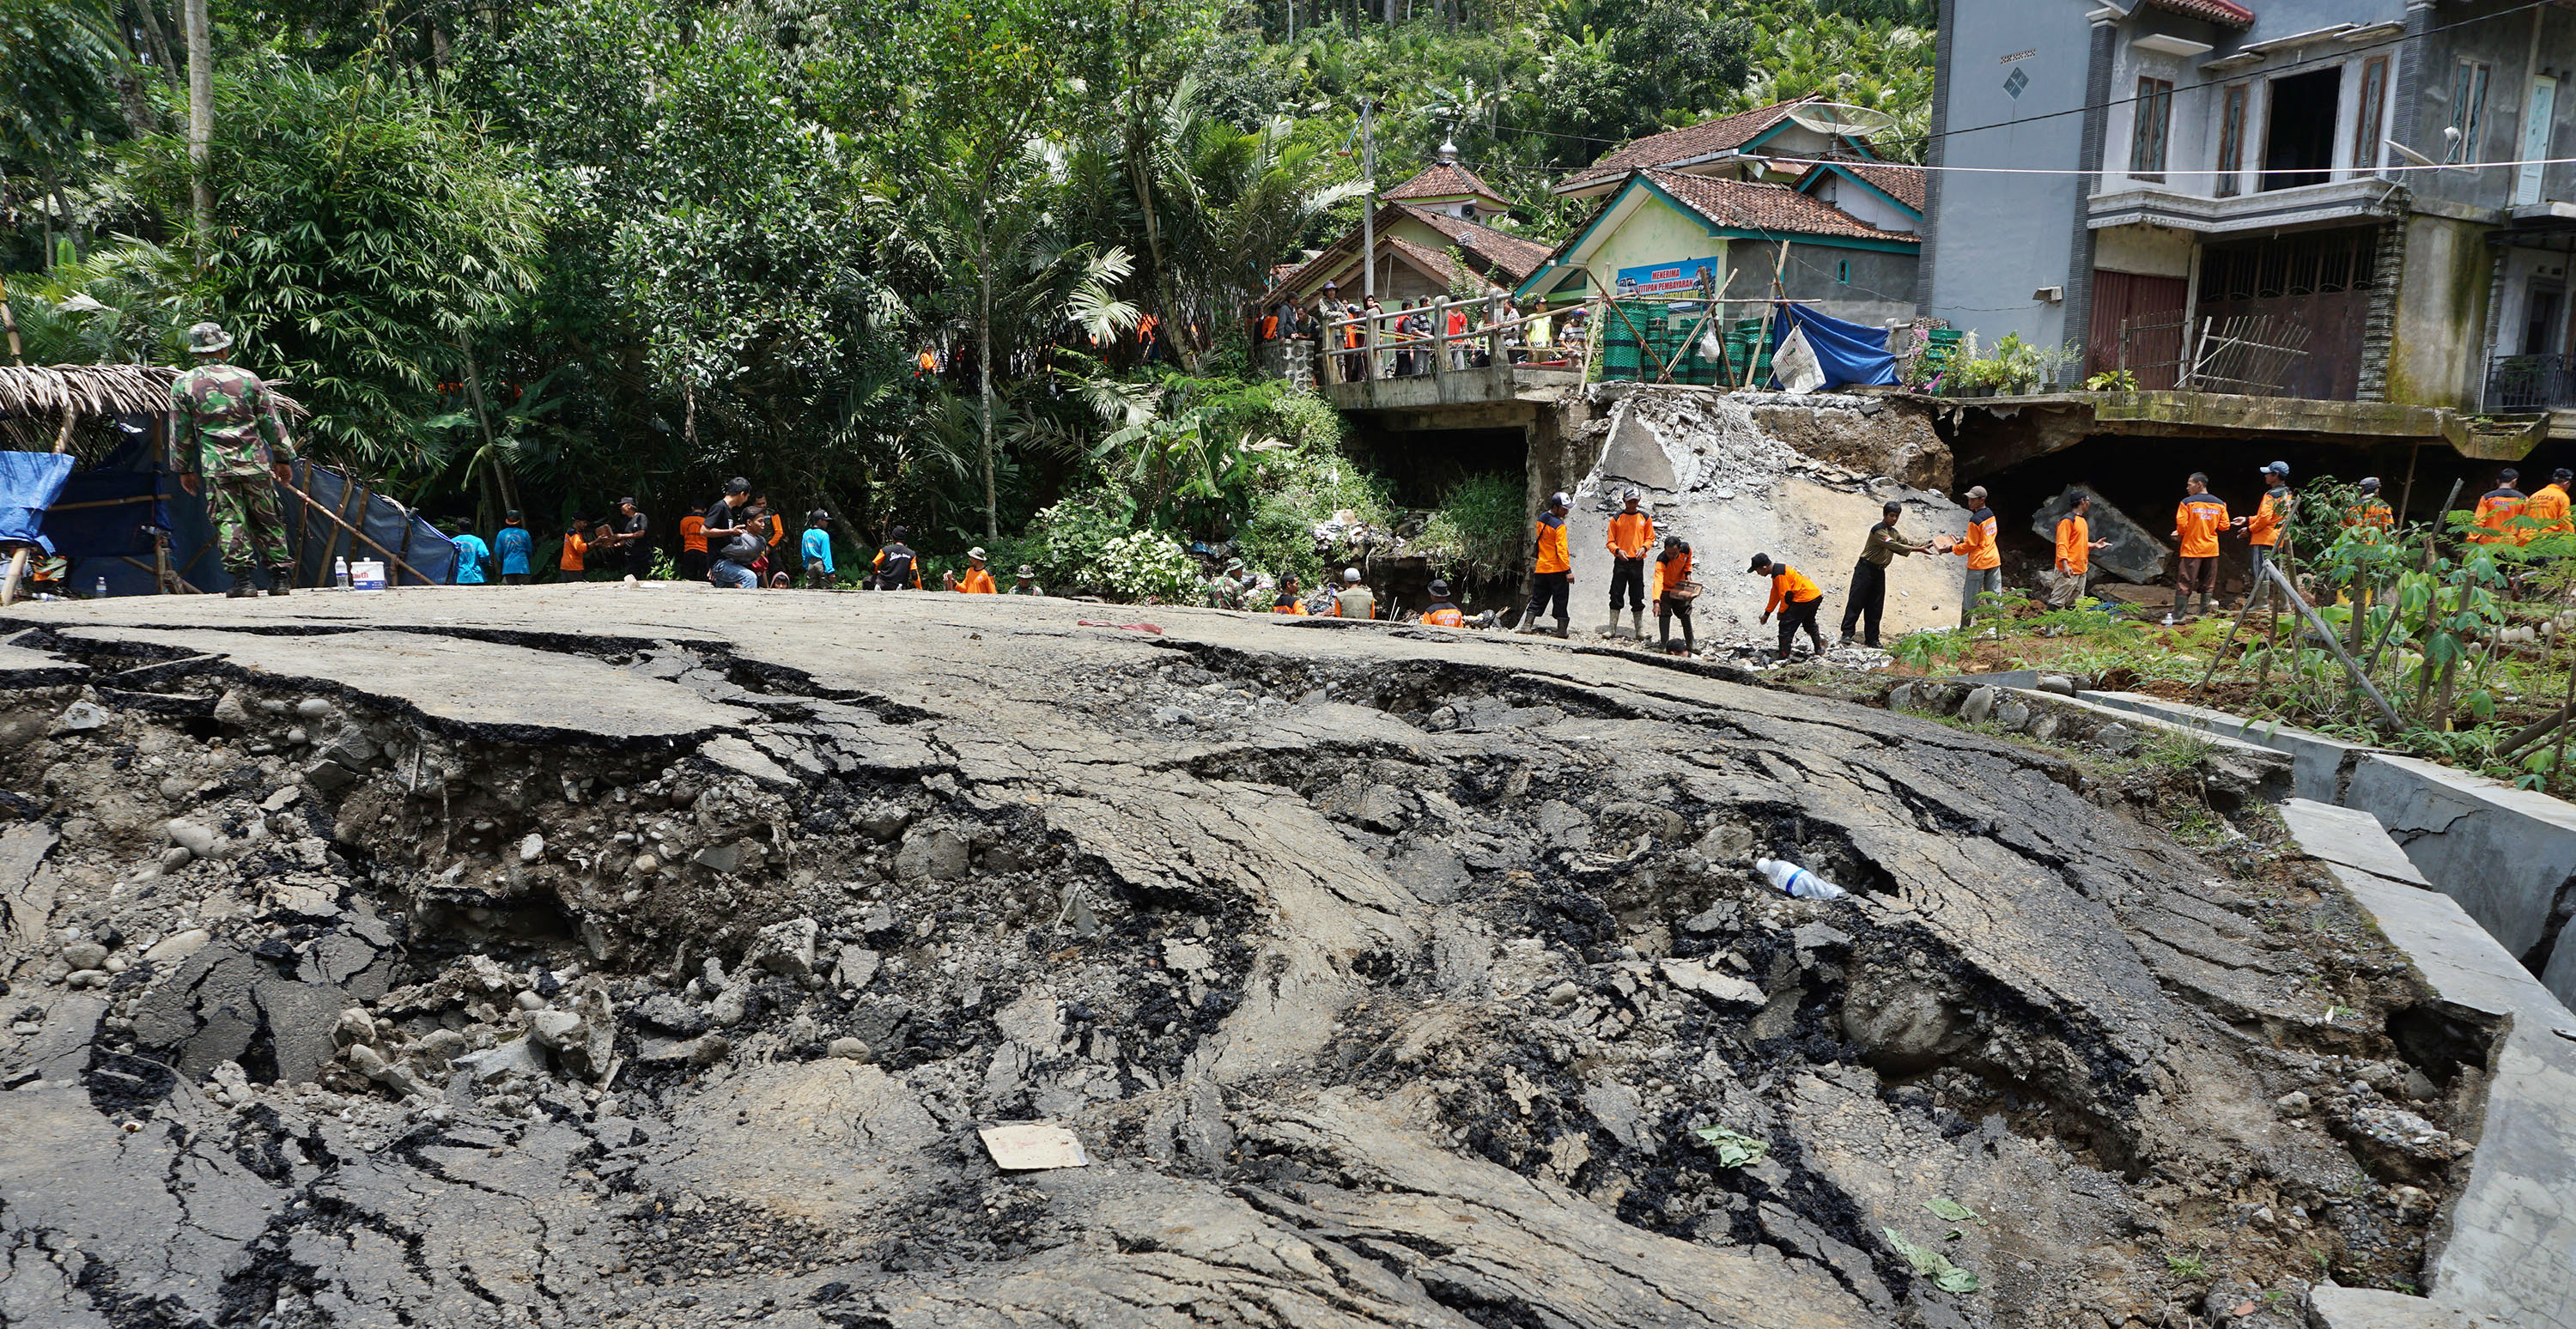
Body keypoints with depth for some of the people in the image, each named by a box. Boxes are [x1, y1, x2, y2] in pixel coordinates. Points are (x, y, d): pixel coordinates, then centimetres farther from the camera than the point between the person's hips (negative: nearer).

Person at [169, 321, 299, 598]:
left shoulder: (183, 384, 3)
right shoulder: (247, 378, 3)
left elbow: (180, 433, 8)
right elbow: (272, 423, 6)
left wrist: (184, 469, 18)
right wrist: (283, 459, 15)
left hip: (216, 466, -1)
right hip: (255, 461, 1)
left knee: (228, 520, 1)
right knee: (266, 519, 8)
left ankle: (242, 578, -5)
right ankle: (280, 576, 9)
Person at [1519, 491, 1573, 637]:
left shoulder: (1541, 519, 6)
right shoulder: (1559, 525, -17)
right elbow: (1561, 550, -21)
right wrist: (1568, 570, -19)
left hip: (1541, 568, 6)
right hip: (1557, 570, -6)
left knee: (1538, 599, 12)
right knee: (1560, 600, 2)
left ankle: (1527, 625, 5)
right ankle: (1561, 629, 4)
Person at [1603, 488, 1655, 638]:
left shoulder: (1645, 518, 7)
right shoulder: (1616, 518, 4)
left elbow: (1650, 538, 12)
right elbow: (1610, 541, 4)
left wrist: (1644, 548, -9)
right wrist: (1617, 550, -15)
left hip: (1637, 562, 1)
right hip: (1620, 561, 0)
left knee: (1637, 597, 3)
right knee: (1616, 595, -1)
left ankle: (1639, 629, 8)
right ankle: (1612, 627, 4)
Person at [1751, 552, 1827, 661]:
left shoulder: (1779, 574, -17)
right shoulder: (1779, 569, 16)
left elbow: (1787, 595, -16)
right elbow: (1775, 594, 23)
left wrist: (1781, 612, 0)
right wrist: (1767, 613, 27)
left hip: (1804, 599, -10)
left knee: (1786, 627, -6)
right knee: (1810, 624, 31)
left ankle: (1783, 658, -6)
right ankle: (1819, 649, 43)